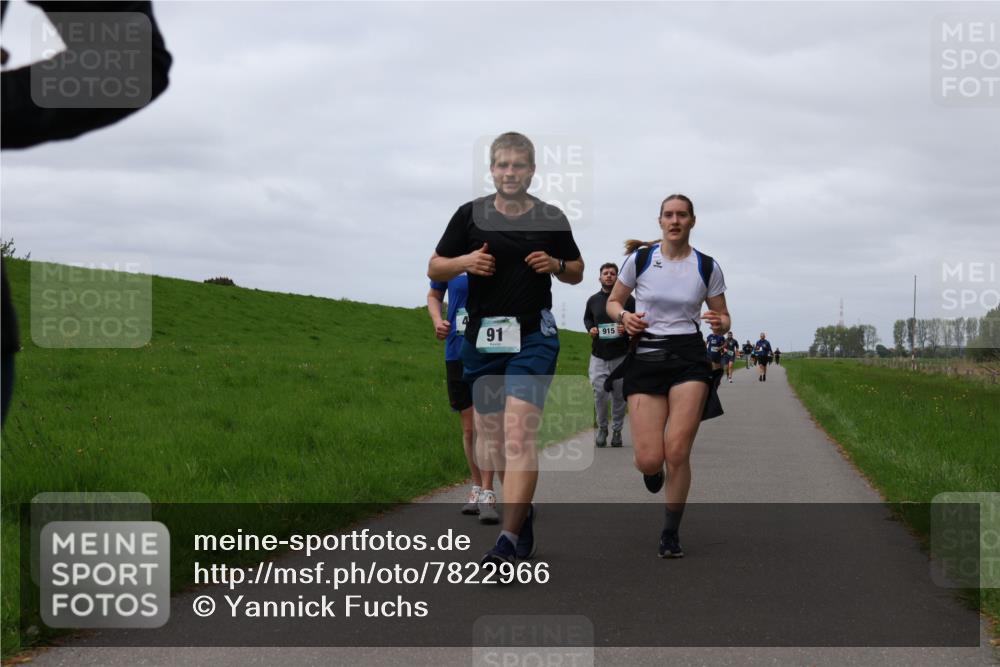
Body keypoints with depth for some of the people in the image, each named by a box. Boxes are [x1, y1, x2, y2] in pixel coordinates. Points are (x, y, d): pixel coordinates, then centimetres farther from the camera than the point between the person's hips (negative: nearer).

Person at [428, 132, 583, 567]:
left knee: (518, 434, -16)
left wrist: (556, 265, -6)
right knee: (490, 439, 9)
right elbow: (434, 269, 9)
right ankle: (524, 510, 32)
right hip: (481, 336, 3)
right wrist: (464, 262, -12)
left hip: (533, 337, -3)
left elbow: (576, 273, 16)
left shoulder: (552, 219, 4)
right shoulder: (470, 215, 4)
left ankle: (509, 541, -21)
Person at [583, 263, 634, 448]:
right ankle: (602, 429, 11)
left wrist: (627, 327, -15)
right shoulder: (593, 300, 9)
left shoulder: (628, 299, 1)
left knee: (619, 395, 4)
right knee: (600, 393, -8)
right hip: (598, 355, 1)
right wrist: (590, 328, 2)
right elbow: (587, 318, 23)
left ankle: (617, 431, 18)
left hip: (621, 355, -1)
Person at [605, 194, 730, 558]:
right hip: (646, 357, 0)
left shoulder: (708, 267, 3)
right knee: (649, 460, -10)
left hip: (689, 357, 0)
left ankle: (671, 533, 7)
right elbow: (613, 301, 12)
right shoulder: (639, 259, 0)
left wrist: (720, 325, -11)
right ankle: (651, 469, 32)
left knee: (677, 453, -12)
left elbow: (723, 317, 13)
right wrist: (624, 316, -10)